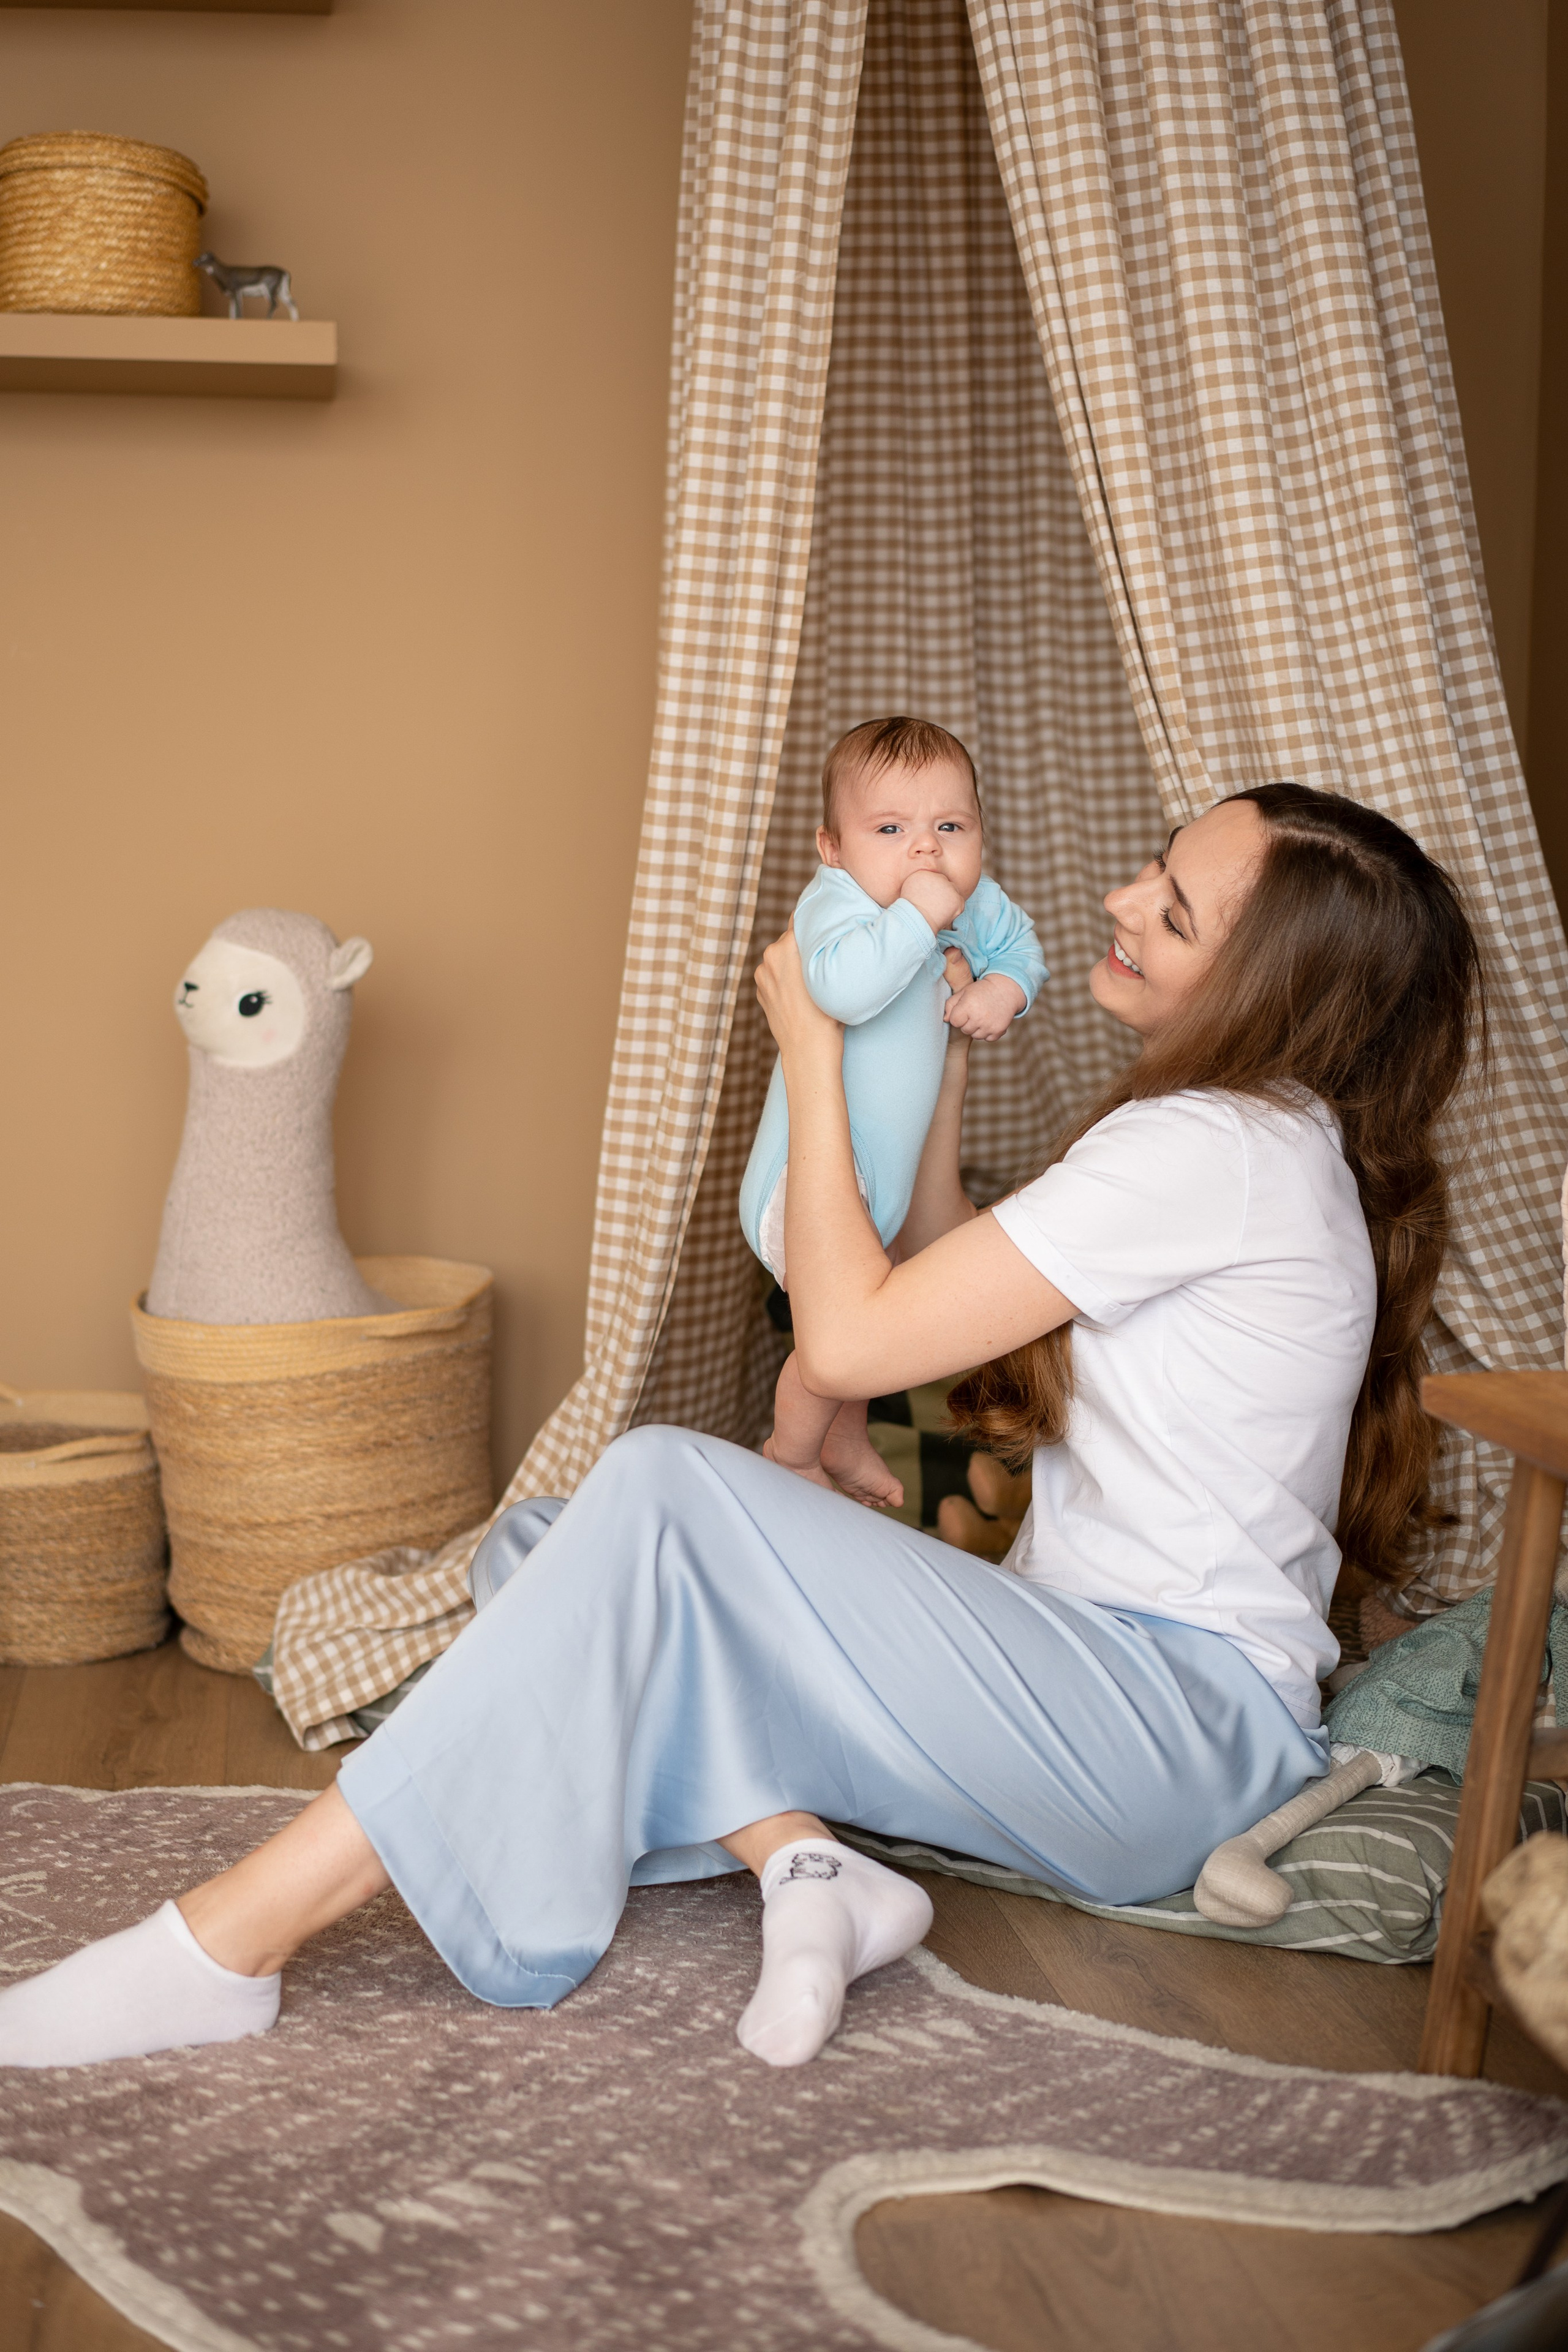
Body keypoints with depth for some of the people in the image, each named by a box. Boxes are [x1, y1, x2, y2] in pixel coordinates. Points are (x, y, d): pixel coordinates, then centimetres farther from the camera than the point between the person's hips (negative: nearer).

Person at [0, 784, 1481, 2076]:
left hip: (1187, 1732, -9)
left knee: (665, 1493, -28)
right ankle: (810, 1865, -19)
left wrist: (813, 1053, -8)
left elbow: (845, 1343, -17)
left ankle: (236, 1939, -27)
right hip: (1095, 1676, 9)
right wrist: (939, 1073, 18)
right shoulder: (1246, 1131, 16)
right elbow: (944, 1303, 25)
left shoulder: (1221, 1147, -17)